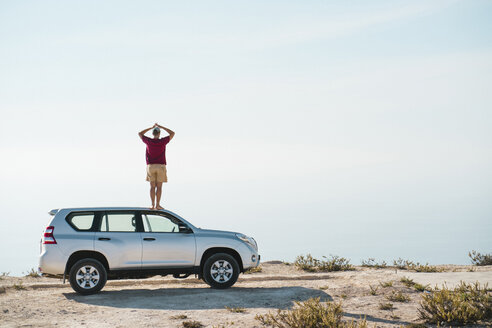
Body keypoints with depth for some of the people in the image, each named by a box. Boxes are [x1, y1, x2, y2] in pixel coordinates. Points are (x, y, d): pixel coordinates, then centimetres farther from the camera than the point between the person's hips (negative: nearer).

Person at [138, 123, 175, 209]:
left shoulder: (149, 141, -2)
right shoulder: (162, 141, -7)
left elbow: (140, 134, 17)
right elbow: (172, 133, 7)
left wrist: (151, 127, 17)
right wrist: (161, 127, 10)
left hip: (151, 166, 2)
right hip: (160, 166, -2)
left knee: (152, 187, 5)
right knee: (159, 187, 1)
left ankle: (153, 205, 0)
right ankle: (157, 205, -3)